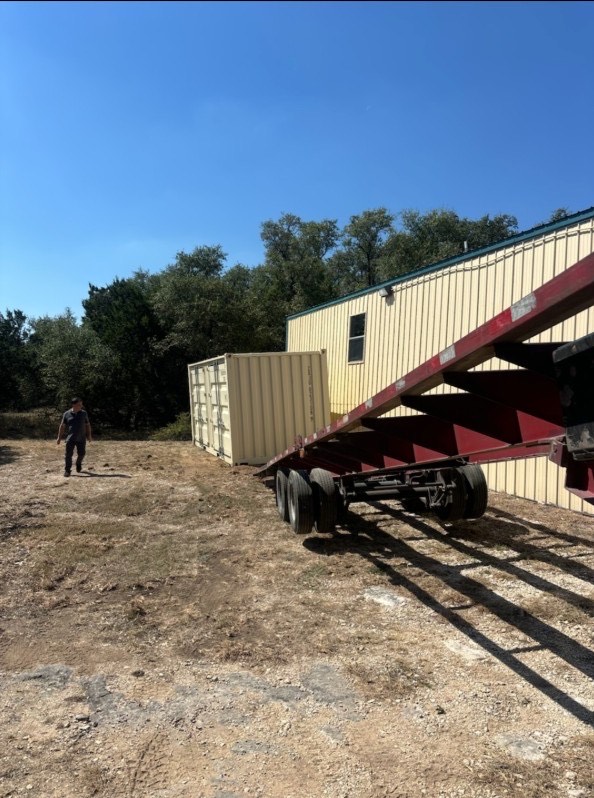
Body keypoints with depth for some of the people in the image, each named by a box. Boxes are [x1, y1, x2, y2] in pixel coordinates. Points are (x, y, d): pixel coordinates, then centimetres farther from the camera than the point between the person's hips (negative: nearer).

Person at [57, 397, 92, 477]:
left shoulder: (84, 413, 5)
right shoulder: (67, 414, 1)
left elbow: (88, 425, 11)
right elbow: (62, 426, 5)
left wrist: (89, 435, 6)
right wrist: (59, 437, 4)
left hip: (81, 438, 2)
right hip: (70, 438, -1)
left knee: (81, 454, 7)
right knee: (68, 454, -5)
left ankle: (78, 464, 36)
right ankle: (67, 470, 3)